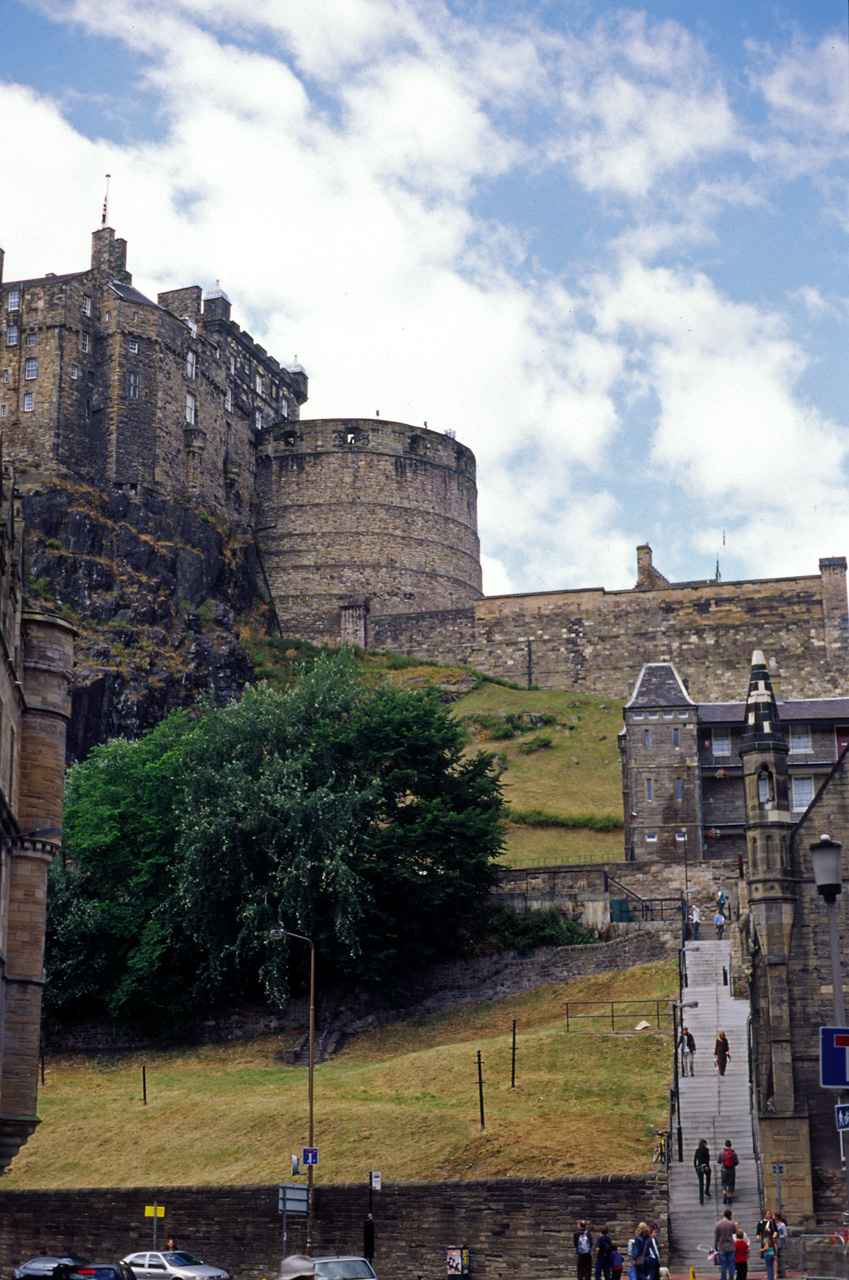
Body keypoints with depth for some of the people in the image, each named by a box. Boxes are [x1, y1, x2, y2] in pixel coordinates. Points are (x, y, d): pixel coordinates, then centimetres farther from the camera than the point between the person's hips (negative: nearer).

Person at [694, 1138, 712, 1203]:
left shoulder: (697, 1150, 14)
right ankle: (707, 1191, 6)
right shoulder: (706, 1149, 1)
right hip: (705, 1166, -3)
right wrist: (707, 1165, -22)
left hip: (699, 1167, 3)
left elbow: (694, 1161, 14)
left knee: (701, 1183, 7)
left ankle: (701, 1200, 3)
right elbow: (708, 1156, -18)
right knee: (708, 1179, 24)